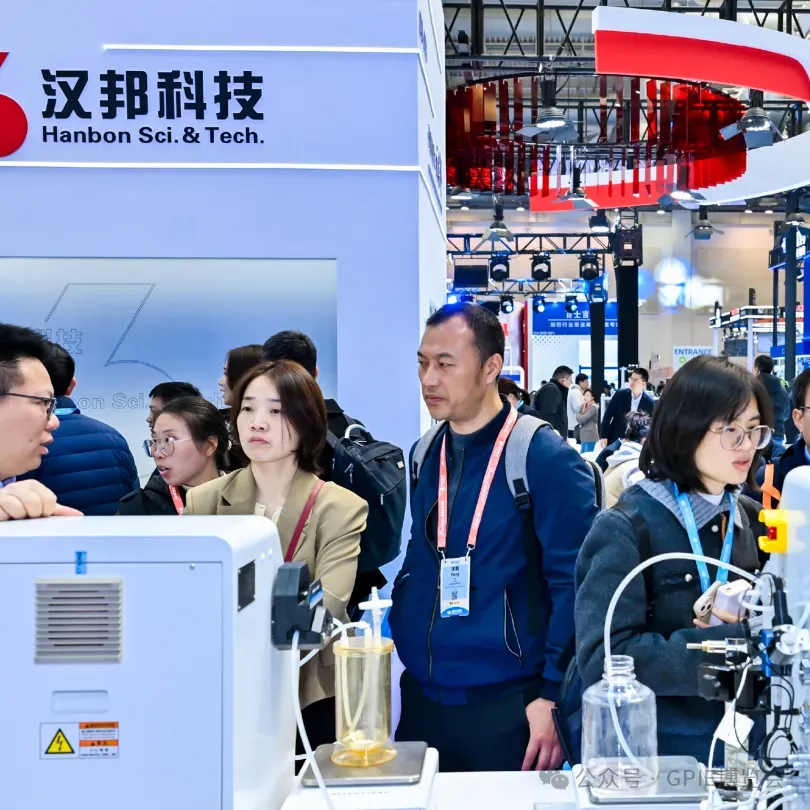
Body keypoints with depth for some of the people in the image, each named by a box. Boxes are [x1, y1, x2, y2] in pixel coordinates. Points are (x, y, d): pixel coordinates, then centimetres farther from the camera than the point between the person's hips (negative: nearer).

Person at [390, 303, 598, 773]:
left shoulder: (544, 458, -12)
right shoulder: (422, 459, 6)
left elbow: (574, 584, -13)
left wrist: (554, 697, -14)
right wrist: (401, 647, 7)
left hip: (507, 706, -5)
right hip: (422, 699, 6)